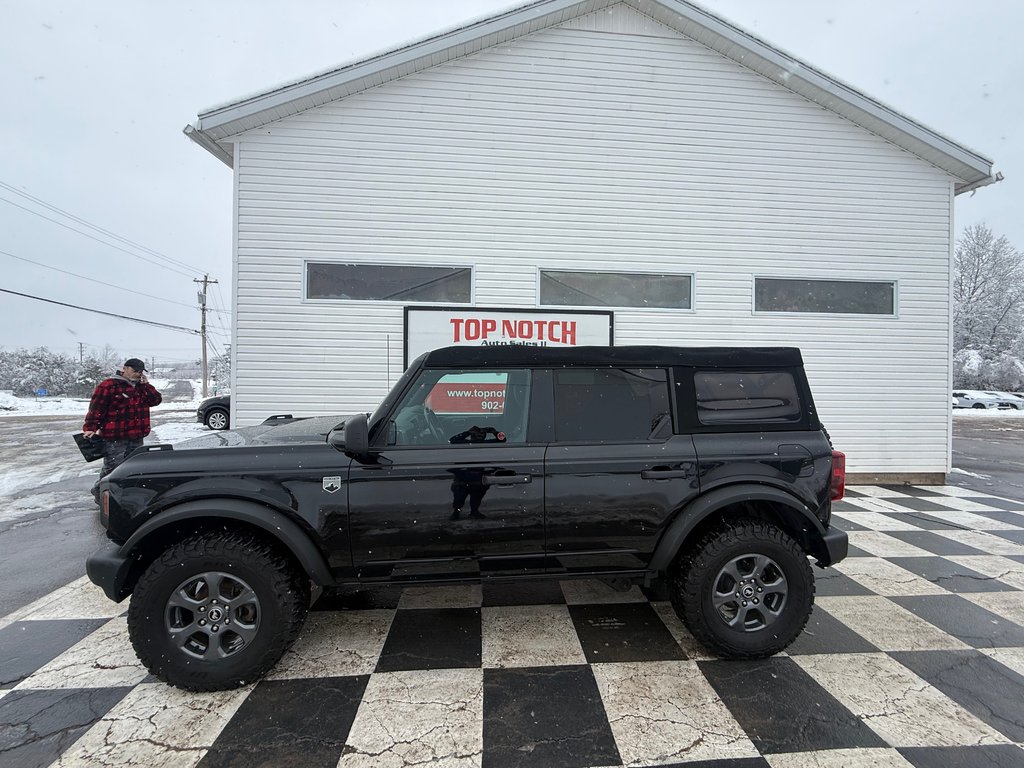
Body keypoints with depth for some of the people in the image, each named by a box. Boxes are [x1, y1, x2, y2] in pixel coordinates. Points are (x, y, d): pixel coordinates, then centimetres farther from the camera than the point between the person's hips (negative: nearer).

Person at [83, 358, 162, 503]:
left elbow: (156, 400, 9)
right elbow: (96, 408, -12)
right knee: (112, 468, -5)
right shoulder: (108, 385, -8)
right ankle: (100, 494, 12)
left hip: (136, 438, 7)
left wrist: (146, 385, -2)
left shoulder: (141, 387, 16)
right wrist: (90, 428, -18)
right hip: (115, 438, -7)